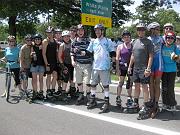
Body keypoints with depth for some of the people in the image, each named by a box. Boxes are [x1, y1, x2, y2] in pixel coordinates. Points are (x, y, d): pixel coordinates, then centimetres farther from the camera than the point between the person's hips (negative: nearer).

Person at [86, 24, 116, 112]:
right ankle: (92, 101, 24)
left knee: (106, 85, 1)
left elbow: (113, 54, 2)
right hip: (95, 66, 4)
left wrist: (114, 64, -4)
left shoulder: (108, 41, 2)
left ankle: (106, 103, 9)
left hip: (105, 67, -4)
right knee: (93, 84, 10)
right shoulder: (93, 42, 12)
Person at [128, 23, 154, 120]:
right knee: (136, 86, 14)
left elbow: (150, 56, -11)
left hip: (144, 69, -6)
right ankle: (135, 104, 26)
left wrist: (148, 69, -18)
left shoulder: (148, 42, -6)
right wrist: (130, 66, 16)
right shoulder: (135, 42, 14)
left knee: (144, 87, -3)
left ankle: (146, 108, 3)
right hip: (135, 68, 6)